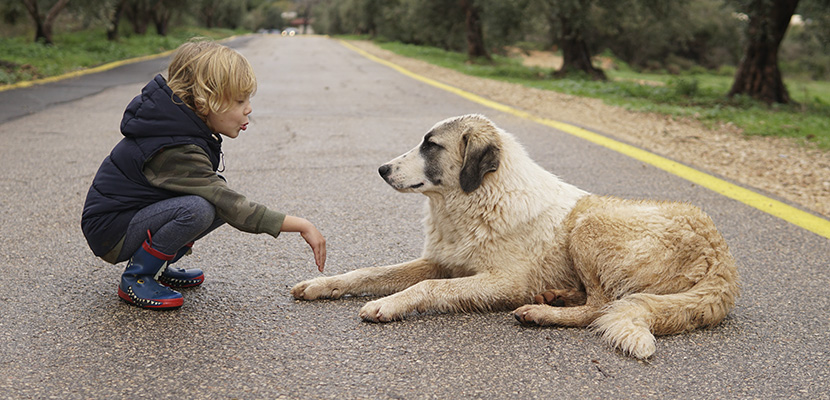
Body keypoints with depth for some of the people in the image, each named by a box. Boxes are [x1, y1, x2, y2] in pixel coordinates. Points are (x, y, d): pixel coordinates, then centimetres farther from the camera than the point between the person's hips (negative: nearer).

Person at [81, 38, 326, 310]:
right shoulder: (175, 151, -29)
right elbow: (233, 209, -31)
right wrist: (301, 226, -29)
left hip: (138, 211, 9)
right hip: (111, 232, -9)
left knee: (220, 202, -2)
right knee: (198, 209, -31)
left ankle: (157, 266, 10)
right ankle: (137, 277, -11)